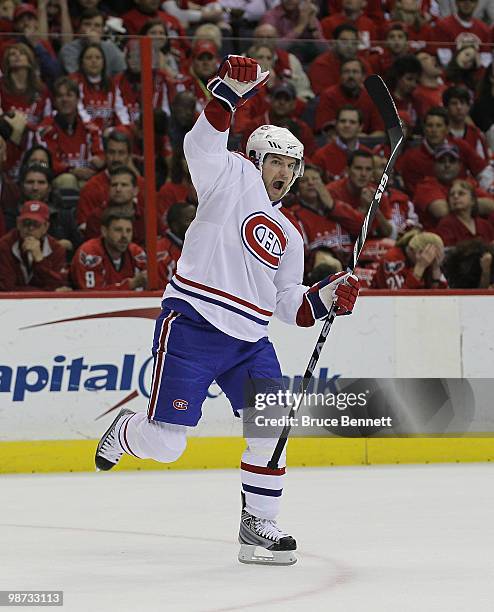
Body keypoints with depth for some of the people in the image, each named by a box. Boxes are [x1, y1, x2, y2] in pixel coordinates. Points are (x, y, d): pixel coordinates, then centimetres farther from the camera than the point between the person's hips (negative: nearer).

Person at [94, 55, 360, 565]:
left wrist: (327, 297, 2)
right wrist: (230, 92, -29)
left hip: (248, 342, 7)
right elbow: (203, 145, -18)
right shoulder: (234, 179, 2)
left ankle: (258, 523, 6)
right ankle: (126, 431, 27)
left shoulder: (288, 236, 21)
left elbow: (289, 306, 19)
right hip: (191, 327, -7)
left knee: (271, 427, -6)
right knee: (164, 442, -8)